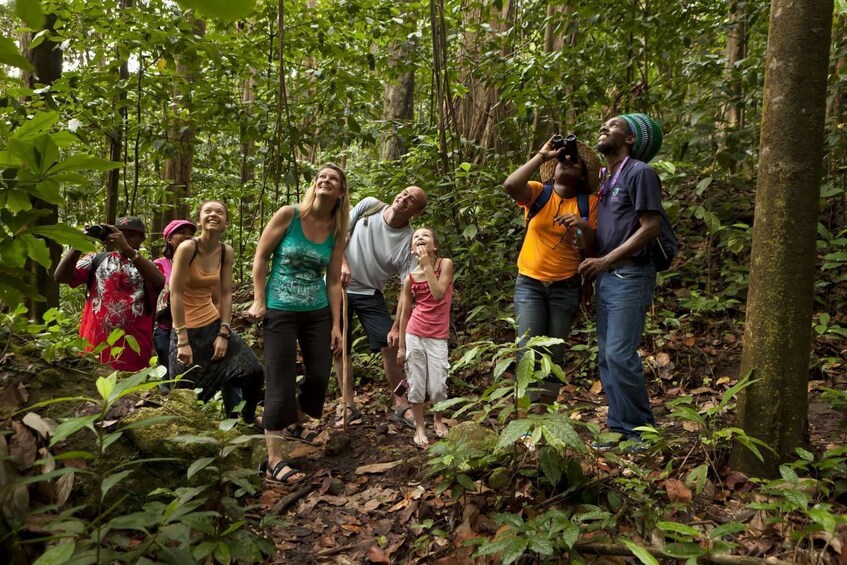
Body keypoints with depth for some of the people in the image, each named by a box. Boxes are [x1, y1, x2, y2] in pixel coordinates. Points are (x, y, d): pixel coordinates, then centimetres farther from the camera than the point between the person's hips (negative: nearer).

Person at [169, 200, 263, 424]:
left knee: (253, 372, -2)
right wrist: (183, 341, -19)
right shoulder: (187, 248, -18)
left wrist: (224, 333, -6)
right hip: (188, 328, -5)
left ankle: (246, 418, 24)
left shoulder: (226, 251, -1)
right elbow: (175, 294, -18)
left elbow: (226, 294, 1)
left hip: (214, 324, 5)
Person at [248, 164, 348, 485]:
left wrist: (336, 324, 2)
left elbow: (334, 280, 4)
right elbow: (261, 256, -4)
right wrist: (259, 301, -10)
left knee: (320, 376, 10)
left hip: (318, 313, 5)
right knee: (281, 383, -4)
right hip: (280, 312, -5)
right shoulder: (288, 215, -10)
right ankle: (273, 461, 5)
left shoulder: (338, 231, 1)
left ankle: (293, 425, 39)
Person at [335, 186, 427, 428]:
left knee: (390, 344, -10)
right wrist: (342, 264, -18)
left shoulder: (409, 241, -16)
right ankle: (350, 408, 13)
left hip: (370, 293, -1)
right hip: (338, 286, 2)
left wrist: (397, 327, -23)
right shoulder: (369, 205, -9)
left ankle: (401, 405, 4)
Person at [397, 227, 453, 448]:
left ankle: (438, 420, 29)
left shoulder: (445, 264, -6)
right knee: (416, 384, 5)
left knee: (438, 386, 0)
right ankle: (419, 427, 23)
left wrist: (427, 265, -18)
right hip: (414, 336, 1)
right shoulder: (410, 278, -2)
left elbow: (438, 295, -19)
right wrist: (401, 346, 4)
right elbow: (404, 313, 4)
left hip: (438, 337, -1)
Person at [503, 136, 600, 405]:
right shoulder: (538, 193, -1)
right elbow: (510, 185, -24)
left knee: (555, 353, 8)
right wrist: (541, 156, -18)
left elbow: (592, 251, -1)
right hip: (530, 283, -1)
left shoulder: (589, 202, 1)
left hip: (566, 287, 2)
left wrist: (585, 227, -21)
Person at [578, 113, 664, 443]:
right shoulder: (606, 178, 18)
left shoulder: (640, 173, -6)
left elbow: (650, 228, -13)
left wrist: (606, 261, -17)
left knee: (620, 354, -10)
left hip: (629, 276, -8)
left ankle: (639, 430, 4)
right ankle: (619, 426, 18)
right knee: (607, 355, 9)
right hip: (605, 276, 8)